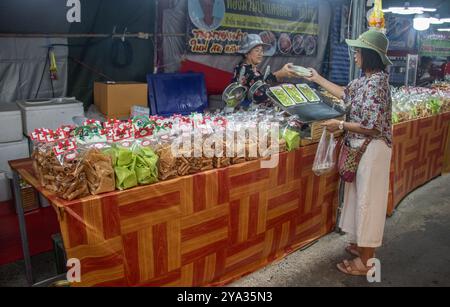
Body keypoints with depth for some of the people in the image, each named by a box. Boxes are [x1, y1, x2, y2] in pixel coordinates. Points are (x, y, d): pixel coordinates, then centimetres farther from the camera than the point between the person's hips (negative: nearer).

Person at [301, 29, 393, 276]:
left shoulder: (376, 82, -23)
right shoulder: (366, 79, 7)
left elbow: (371, 127, -26)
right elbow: (346, 94, 25)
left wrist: (340, 125, -16)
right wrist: (318, 79, 27)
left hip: (372, 150, -10)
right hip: (360, 149, 10)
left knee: (368, 199, 0)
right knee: (360, 197, 19)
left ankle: (365, 261, 15)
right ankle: (360, 244, 36)